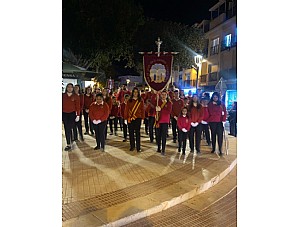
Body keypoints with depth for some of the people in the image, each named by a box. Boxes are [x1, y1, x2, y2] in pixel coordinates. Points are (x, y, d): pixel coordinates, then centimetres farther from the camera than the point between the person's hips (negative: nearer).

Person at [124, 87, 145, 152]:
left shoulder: (141, 100, 4)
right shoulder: (129, 100, 6)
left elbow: (142, 110, 4)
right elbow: (126, 109, 5)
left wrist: (142, 118, -2)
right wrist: (126, 118, 0)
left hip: (138, 119, -1)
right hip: (130, 119, 1)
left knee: (137, 133, 2)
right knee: (131, 133, 6)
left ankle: (138, 147, 8)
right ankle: (132, 146, 17)